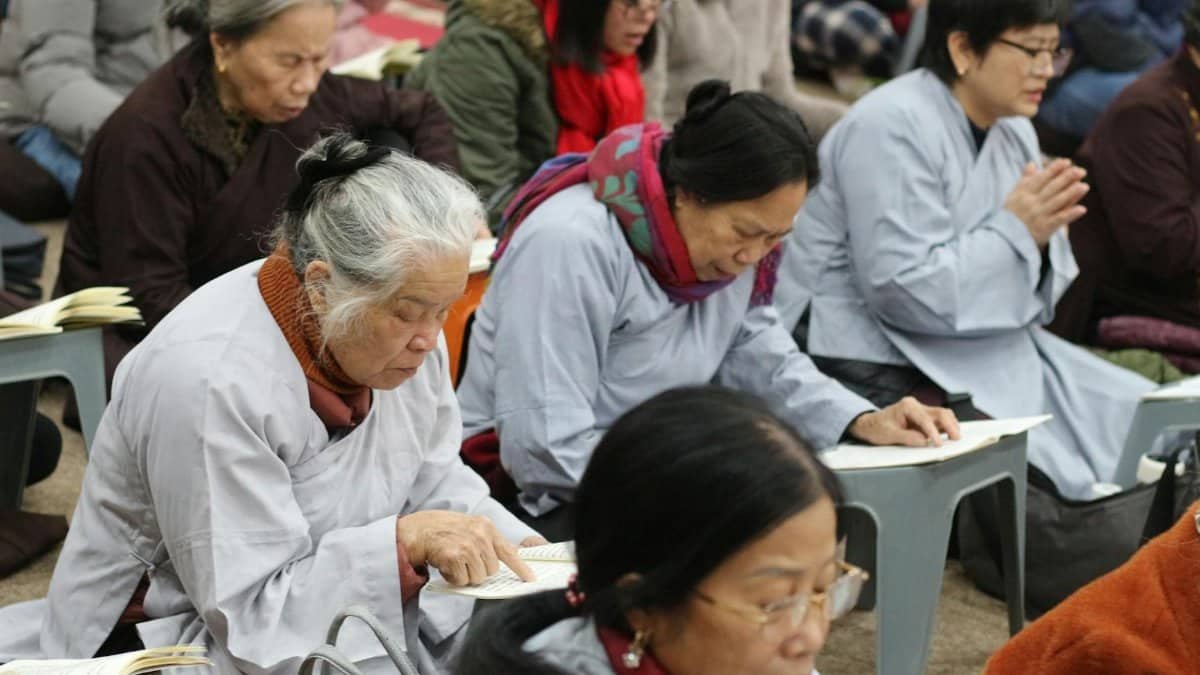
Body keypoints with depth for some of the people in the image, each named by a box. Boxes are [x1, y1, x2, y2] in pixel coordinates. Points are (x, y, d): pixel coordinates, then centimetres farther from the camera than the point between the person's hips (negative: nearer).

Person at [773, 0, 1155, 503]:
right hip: (875, 363, -9)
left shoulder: (1012, 130, 9)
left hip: (984, 349, 9)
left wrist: (1040, 234, -9)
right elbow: (905, 290, -23)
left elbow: (1020, 294, 13)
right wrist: (1015, 231, -18)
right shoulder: (891, 126, -16)